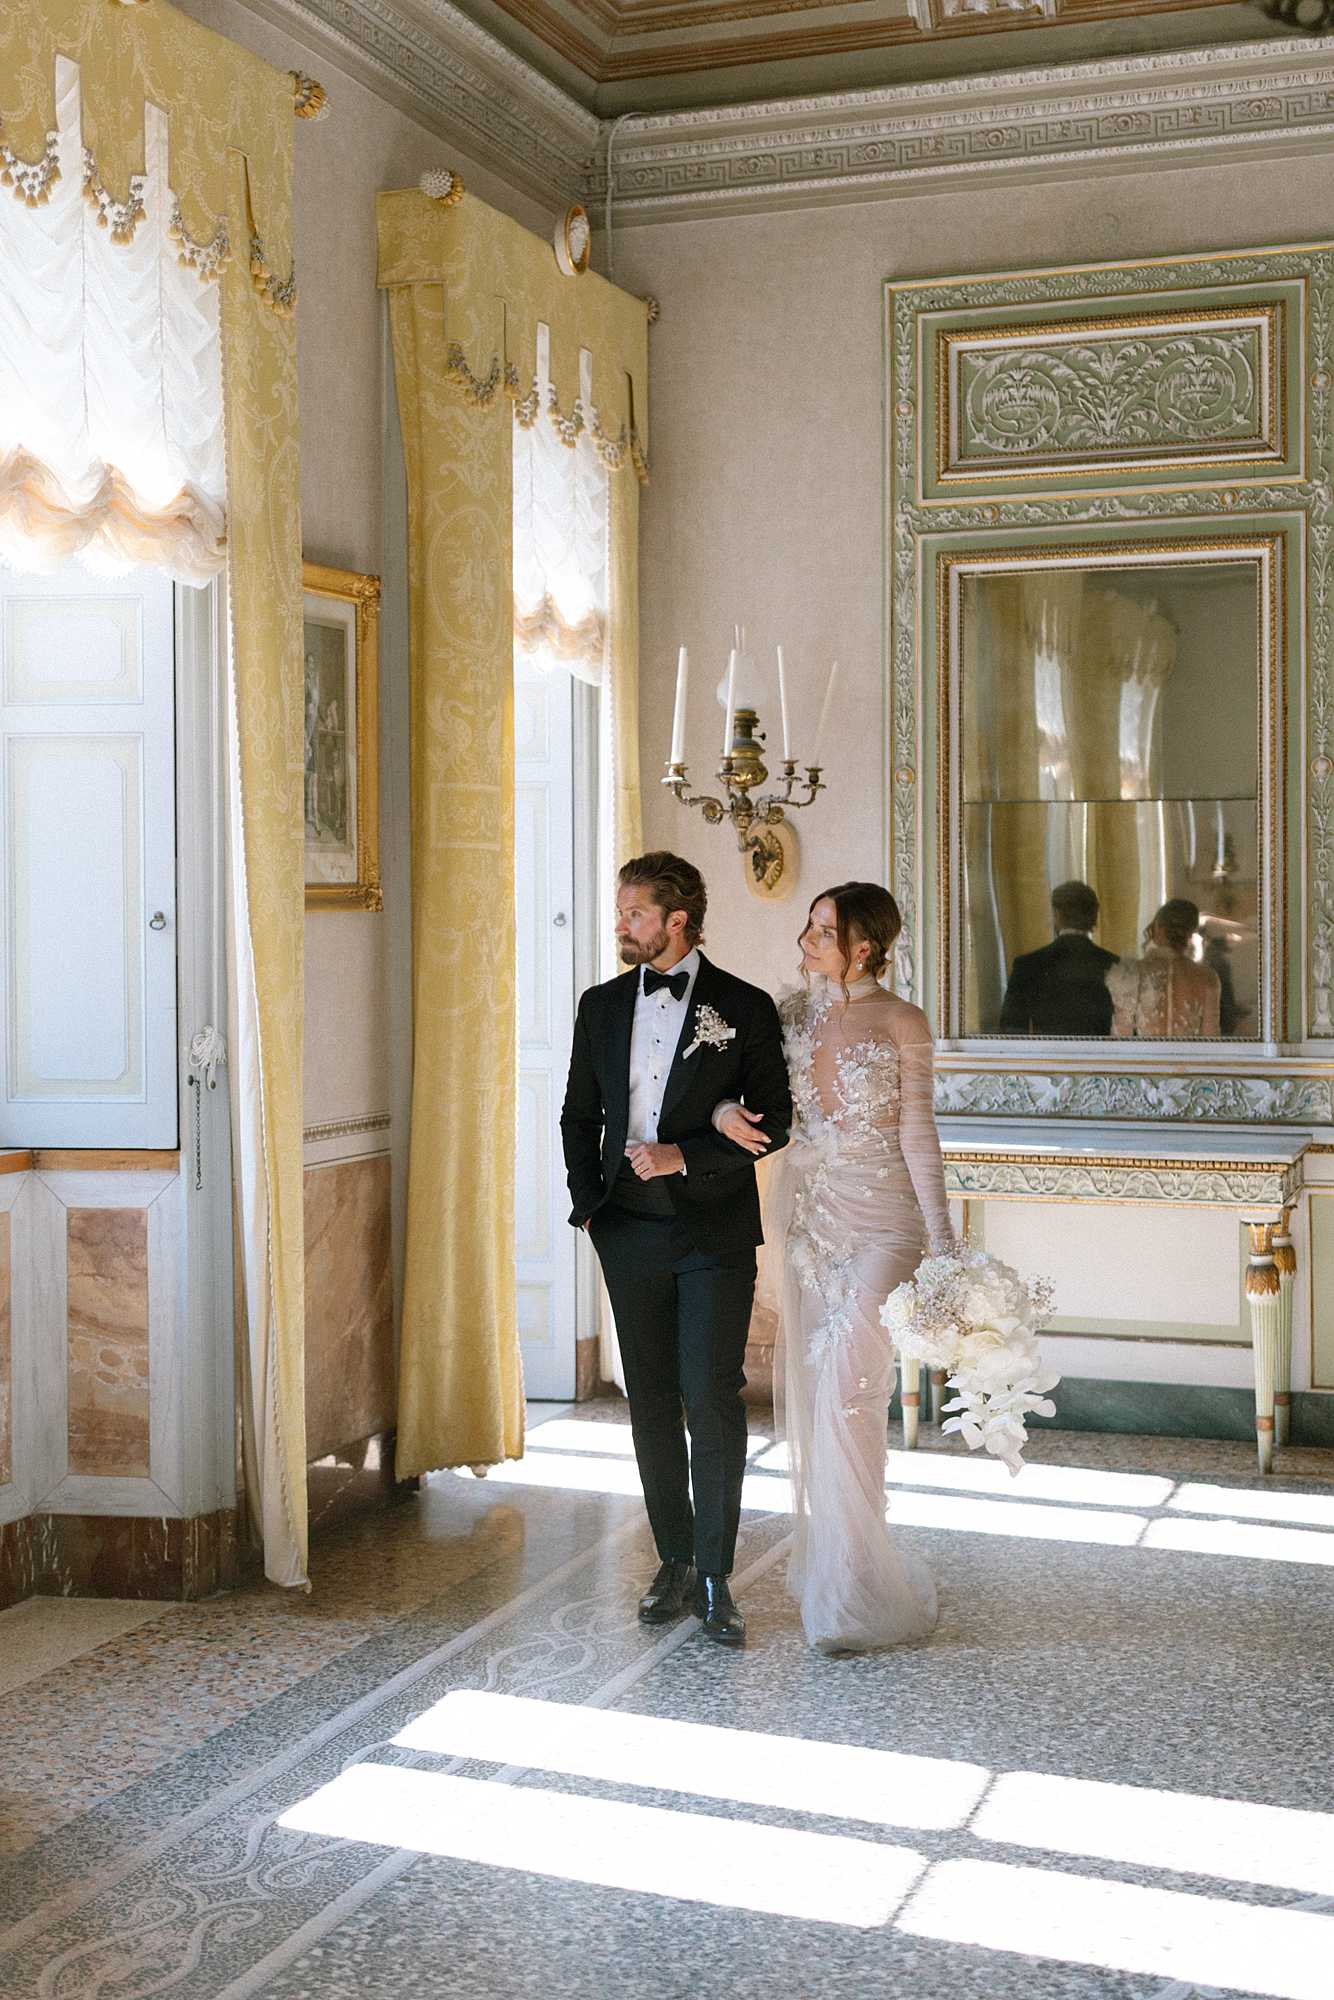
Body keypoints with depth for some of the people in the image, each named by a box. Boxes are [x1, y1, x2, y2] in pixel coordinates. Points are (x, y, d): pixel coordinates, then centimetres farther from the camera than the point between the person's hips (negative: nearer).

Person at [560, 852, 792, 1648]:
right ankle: (675, 1563, 20)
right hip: (630, 1231, 4)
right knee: (652, 1401, 9)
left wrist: (687, 1157, -14)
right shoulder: (603, 1006, 9)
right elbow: (580, 1113, 17)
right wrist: (589, 1200, 6)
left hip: (715, 1231, -4)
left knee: (713, 1400, -7)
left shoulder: (745, 1008, -3)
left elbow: (775, 1119, -4)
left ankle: (716, 1576, 3)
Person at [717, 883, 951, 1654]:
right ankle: (830, 1566, 24)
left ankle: (854, 1597, -3)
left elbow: (918, 1136, -7)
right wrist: (727, 1112, -12)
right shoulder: (794, 1012, 7)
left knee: (847, 1396, -11)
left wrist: (944, 1246, -11)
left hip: (879, 1222, -6)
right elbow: (747, 1087, 13)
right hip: (808, 1214, 6)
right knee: (814, 1393, 10)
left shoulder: (901, 1024, -7)